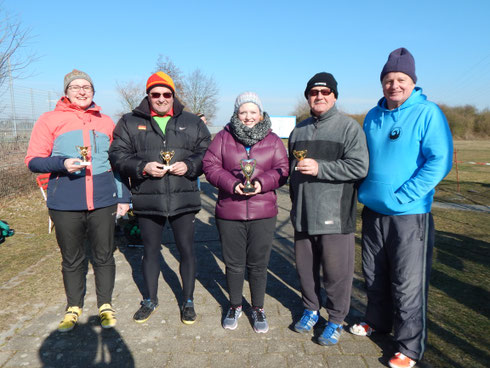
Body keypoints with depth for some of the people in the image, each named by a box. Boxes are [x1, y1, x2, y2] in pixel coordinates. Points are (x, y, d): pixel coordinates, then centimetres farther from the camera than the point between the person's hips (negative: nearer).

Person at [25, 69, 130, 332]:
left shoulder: (106, 122, 11)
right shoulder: (49, 120, 3)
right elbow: (33, 161, 0)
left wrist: (124, 197, 9)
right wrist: (63, 163, -19)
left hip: (103, 201, 1)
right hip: (65, 203, -1)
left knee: (104, 256, 9)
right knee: (72, 259, 12)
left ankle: (105, 305, 27)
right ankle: (73, 307, 31)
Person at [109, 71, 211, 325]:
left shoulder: (192, 122, 8)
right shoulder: (130, 122, 7)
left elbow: (207, 153, 6)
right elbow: (117, 155, 1)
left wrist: (188, 165, -13)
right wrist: (143, 168, -15)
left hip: (183, 199, 0)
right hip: (147, 200, 1)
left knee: (186, 249, 7)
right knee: (150, 251, 14)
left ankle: (188, 301, 26)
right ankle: (150, 300, 34)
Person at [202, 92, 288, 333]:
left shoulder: (273, 140, 7)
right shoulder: (224, 137, 4)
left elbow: (282, 170, 3)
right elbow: (210, 166, -1)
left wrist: (262, 182, -16)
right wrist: (232, 184, -16)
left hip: (263, 213, 0)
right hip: (229, 212, 0)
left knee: (258, 264, 9)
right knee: (234, 263, 12)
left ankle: (258, 309, 30)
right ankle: (235, 306, 35)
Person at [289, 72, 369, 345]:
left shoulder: (349, 127, -5)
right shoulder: (299, 130, 16)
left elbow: (360, 167, -17)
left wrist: (319, 168, -21)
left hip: (335, 216, -5)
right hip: (303, 215, 6)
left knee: (336, 271, 4)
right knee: (305, 267, 16)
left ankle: (336, 320, 25)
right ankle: (311, 309, 37)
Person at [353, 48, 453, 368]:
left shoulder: (428, 113, -9)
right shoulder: (373, 116, 8)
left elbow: (440, 161, -16)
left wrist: (402, 196, -19)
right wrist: (365, 191, 6)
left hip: (410, 214, -5)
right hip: (373, 211, 6)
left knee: (408, 284, 3)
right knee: (374, 275, 19)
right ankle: (378, 320, 41)